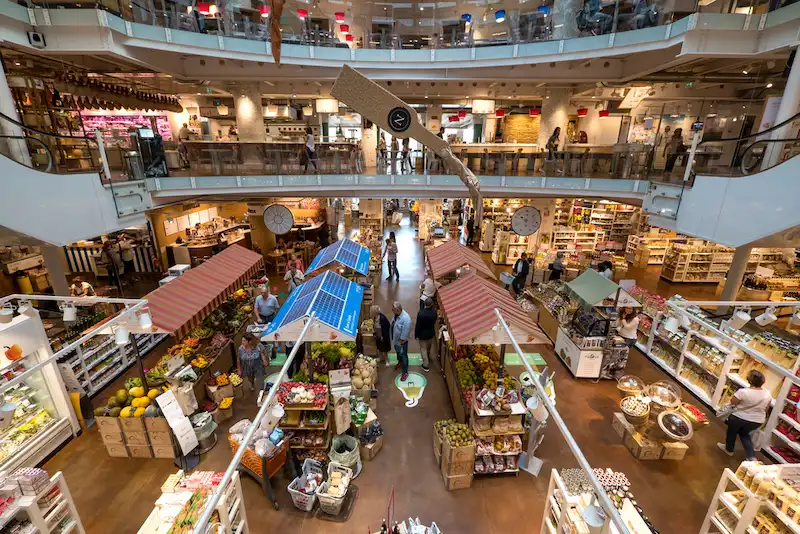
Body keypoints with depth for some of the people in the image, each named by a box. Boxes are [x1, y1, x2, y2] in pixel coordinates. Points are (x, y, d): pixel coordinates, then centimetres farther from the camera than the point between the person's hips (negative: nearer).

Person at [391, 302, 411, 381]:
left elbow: (405, 332, -28)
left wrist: (400, 342, -18)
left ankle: (405, 372, 26)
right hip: (395, 339, 8)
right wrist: (393, 338, 13)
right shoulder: (396, 314, -11)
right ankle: (400, 362, 57)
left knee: (403, 356, 9)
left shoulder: (406, 318, -36)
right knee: (398, 352, 30)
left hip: (402, 341, -8)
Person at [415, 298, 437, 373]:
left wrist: (416, 334, -6)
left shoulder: (420, 313, -30)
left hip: (422, 334, -4)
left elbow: (418, 325, -19)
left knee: (423, 349, 13)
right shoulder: (434, 311, -18)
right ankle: (428, 357, 54)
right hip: (431, 333, 4)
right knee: (429, 347, 28)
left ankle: (426, 365, 22)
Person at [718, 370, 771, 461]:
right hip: (757, 421, 5)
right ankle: (751, 456, 22)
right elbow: (766, 409, 4)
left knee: (732, 432, 21)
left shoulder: (743, 392, -28)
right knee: (744, 433, 28)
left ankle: (729, 449, 39)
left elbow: (732, 402, -15)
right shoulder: (767, 394, -9)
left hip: (739, 418, -5)